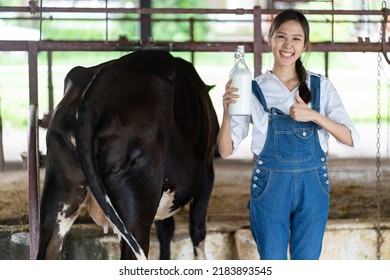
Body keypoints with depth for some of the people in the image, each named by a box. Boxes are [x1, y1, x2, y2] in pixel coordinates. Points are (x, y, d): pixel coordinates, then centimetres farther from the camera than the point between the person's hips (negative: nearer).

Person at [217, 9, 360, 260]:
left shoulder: (322, 87, 3)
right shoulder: (254, 90, -1)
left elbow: (351, 139, -4)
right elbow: (226, 150, -2)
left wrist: (313, 115, -18)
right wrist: (227, 113, -20)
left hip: (313, 185, 1)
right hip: (270, 185, -1)